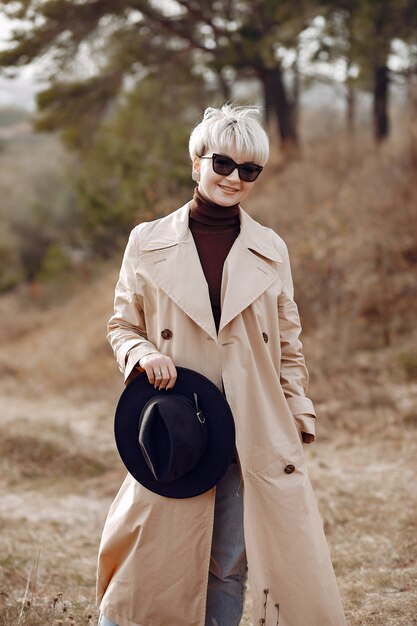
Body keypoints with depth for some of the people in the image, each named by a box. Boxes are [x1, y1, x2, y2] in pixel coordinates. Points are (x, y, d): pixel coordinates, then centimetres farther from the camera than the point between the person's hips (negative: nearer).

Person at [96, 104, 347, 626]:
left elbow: (288, 345, 13)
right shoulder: (148, 242, 3)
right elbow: (122, 325, 10)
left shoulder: (271, 251, 6)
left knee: (229, 570, 4)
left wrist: (298, 417, 5)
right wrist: (142, 353, -11)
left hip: (255, 439, 1)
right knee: (150, 566, 2)